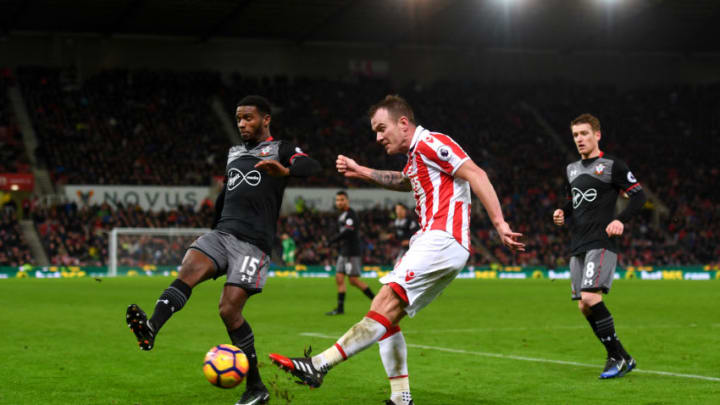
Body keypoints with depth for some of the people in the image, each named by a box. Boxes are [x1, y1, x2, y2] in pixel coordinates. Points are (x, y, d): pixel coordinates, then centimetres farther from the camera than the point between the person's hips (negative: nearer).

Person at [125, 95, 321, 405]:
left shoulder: (280, 150, 4)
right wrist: (211, 232, 33)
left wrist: (285, 171, -37)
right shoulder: (234, 154, 24)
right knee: (188, 271, -24)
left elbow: (312, 167, -17)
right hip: (222, 233, 6)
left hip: (253, 243, -5)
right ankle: (150, 330, -45)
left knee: (229, 308, -14)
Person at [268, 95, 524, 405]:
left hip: (442, 238, -10)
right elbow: (404, 182, 47)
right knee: (384, 311, 5)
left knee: (387, 303, -19)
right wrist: (362, 172, 42)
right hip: (430, 242, 10)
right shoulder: (415, 156, 23)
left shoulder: (430, 143, -6)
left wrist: (499, 222, -22)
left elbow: (476, 175, -14)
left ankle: (318, 366, -29)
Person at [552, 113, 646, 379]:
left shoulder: (612, 165, -2)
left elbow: (638, 195, -3)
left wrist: (621, 220, -17)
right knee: (583, 306, 3)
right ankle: (623, 359, 14)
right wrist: (562, 213, 10)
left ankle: (617, 356, -10)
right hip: (578, 247, 8)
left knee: (590, 297, -22)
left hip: (601, 243, -8)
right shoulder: (571, 169, 18)